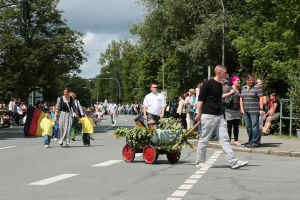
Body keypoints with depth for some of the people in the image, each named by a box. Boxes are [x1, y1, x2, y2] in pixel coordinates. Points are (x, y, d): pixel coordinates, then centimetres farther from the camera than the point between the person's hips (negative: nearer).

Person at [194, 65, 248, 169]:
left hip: (219, 116, 8)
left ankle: (234, 161, -2)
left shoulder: (220, 85, 14)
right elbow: (200, 99, -12)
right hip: (208, 116, -8)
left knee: (225, 139, 2)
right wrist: (199, 114, -13)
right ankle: (199, 162, 14)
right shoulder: (208, 83, -11)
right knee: (204, 139, 2)